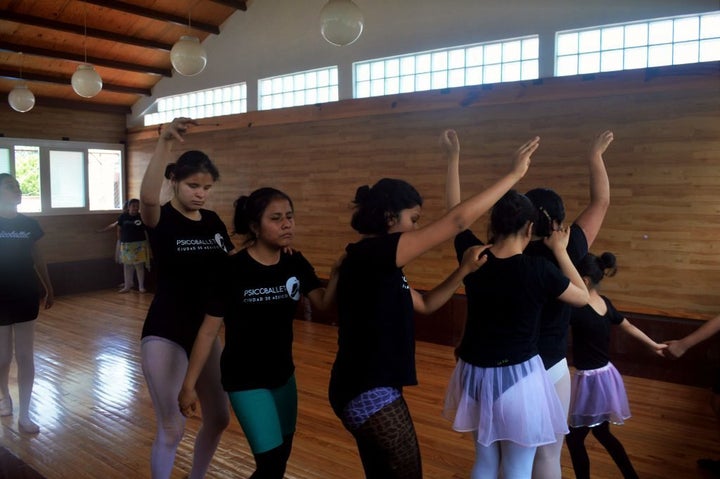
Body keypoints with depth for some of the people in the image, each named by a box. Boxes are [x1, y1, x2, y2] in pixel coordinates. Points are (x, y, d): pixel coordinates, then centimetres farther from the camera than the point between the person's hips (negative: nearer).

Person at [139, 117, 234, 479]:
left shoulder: (213, 221, 4)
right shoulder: (161, 219, -12)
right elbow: (147, 197, -36)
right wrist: (165, 142, -46)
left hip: (205, 331, 6)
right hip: (165, 334, -6)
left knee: (218, 418, 16)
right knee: (171, 429, -3)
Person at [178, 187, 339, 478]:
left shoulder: (296, 263, -5)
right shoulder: (233, 270, -20)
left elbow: (323, 304, -4)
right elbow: (209, 330, -15)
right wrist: (188, 384, -11)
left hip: (283, 374, 6)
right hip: (244, 379, -5)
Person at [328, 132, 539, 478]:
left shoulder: (380, 263, 9)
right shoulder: (372, 253, -20)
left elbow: (424, 305, 18)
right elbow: (458, 220, -21)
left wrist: (464, 270, 5)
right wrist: (515, 173, -13)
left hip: (371, 388, 10)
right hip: (368, 391, -10)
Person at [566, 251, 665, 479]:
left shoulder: (579, 311, -25)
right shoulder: (605, 303, 1)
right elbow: (629, 327, 17)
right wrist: (654, 346, 32)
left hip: (590, 381, -9)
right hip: (605, 377, 9)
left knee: (574, 438, 8)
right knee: (602, 434, 25)